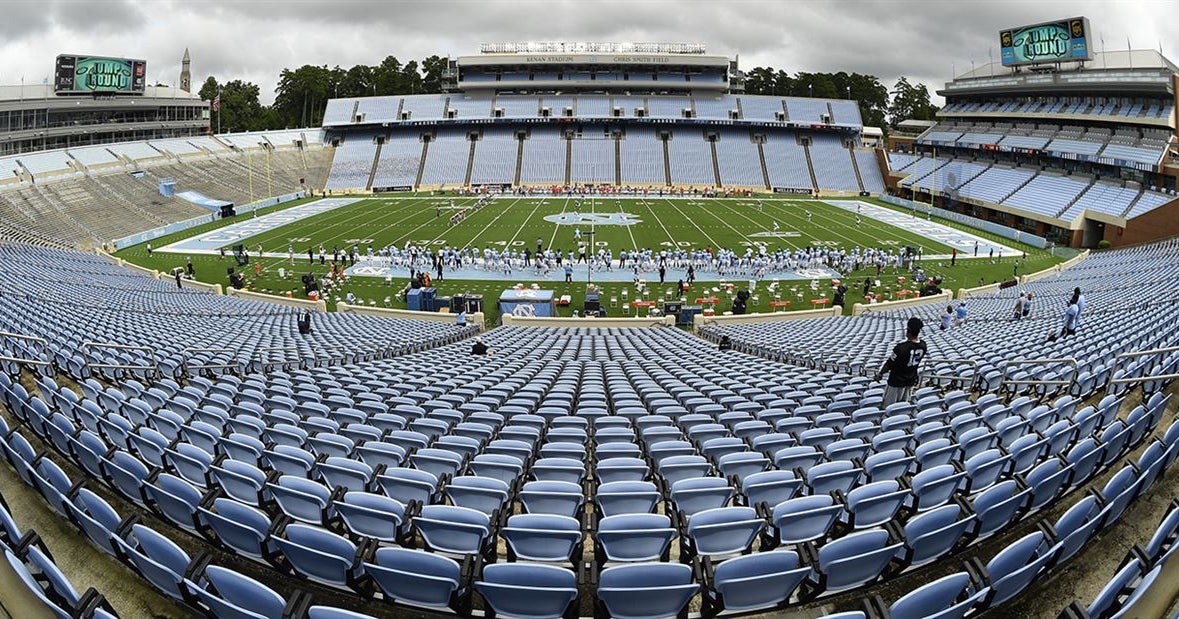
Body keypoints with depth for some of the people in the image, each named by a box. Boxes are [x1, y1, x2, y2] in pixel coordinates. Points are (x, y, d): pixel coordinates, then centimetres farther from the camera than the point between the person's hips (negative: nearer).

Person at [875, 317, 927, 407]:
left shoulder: (901, 347, -31)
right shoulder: (923, 346, -12)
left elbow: (890, 364, -17)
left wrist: (879, 373, -1)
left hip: (897, 381, -6)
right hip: (911, 381, 6)